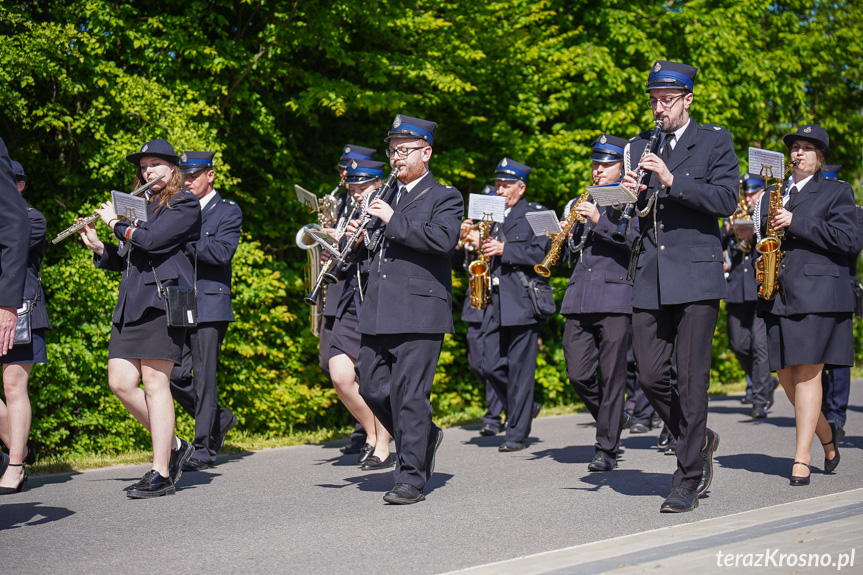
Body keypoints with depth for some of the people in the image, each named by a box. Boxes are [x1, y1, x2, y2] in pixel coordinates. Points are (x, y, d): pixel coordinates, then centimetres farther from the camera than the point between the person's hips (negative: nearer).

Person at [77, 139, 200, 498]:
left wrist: (116, 223, -2)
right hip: (131, 302, 8)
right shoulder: (141, 205, 23)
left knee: (155, 381, -10)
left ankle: (161, 474, -5)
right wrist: (98, 246, 10)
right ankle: (173, 446, 16)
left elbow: (151, 239, -15)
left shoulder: (184, 203, 0)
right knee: (120, 383, 1)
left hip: (163, 297, -8)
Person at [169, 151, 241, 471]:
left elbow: (222, 252, -14)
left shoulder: (228, 212, 1)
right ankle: (219, 419, 22)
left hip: (210, 304, -6)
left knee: (204, 377, -5)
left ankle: (204, 448, 3)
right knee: (173, 375, 0)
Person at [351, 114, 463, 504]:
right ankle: (424, 436, 27)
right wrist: (364, 237, 6)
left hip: (419, 313, -7)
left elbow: (444, 239, -18)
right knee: (372, 387, 6)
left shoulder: (445, 197, 1)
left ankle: (412, 478, 0)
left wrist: (393, 220, -17)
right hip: (378, 312, 7)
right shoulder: (386, 197, 21)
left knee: (410, 394, -7)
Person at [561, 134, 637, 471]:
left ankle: (607, 450, 3)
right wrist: (574, 223, 2)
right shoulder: (582, 203, 21)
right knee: (578, 376, 0)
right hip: (578, 299, 5)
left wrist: (599, 221, -18)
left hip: (615, 296, -5)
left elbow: (635, 240, -10)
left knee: (611, 377, -4)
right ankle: (611, 420, 25)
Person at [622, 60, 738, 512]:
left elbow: (726, 201, -9)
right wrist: (631, 196, -5)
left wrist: (672, 181, -18)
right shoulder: (638, 147, 17)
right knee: (650, 376, 1)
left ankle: (689, 479, 6)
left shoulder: (715, 142, 4)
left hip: (695, 275, -4)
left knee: (691, 379, -3)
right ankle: (698, 440, 26)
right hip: (649, 280, 4)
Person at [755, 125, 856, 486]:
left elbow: (846, 239, -7)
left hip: (817, 294, -5)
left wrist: (796, 223, -12)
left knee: (807, 372, -9)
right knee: (785, 375, 3)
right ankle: (826, 436, 24)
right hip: (779, 297, 5)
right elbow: (763, 234, 29)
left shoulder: (837, 192, 5)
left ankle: (801, 458, -6)